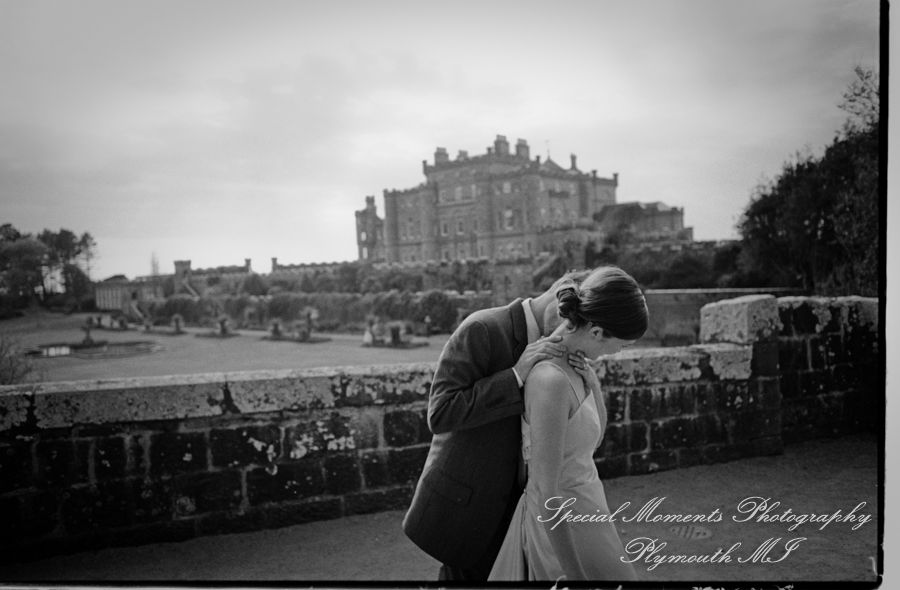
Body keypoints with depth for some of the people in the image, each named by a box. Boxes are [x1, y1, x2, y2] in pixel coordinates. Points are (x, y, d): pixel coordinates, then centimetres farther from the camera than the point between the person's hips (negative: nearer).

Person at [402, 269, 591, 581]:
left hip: (514, 496, 7)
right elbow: (440, 415, -24)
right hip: (467, 498, -7)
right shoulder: (481, 330, -20)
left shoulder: (550, 350, 4)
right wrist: (516, 375, -28)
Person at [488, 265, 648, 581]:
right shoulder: (552, 380, -28)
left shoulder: (573, 364, -2)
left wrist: (587, 375, -5)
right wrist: (572, 570, -18)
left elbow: (594, 434, 9)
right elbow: (546, 493, -25)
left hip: (581, 502, 8)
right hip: (561, 527, -8)